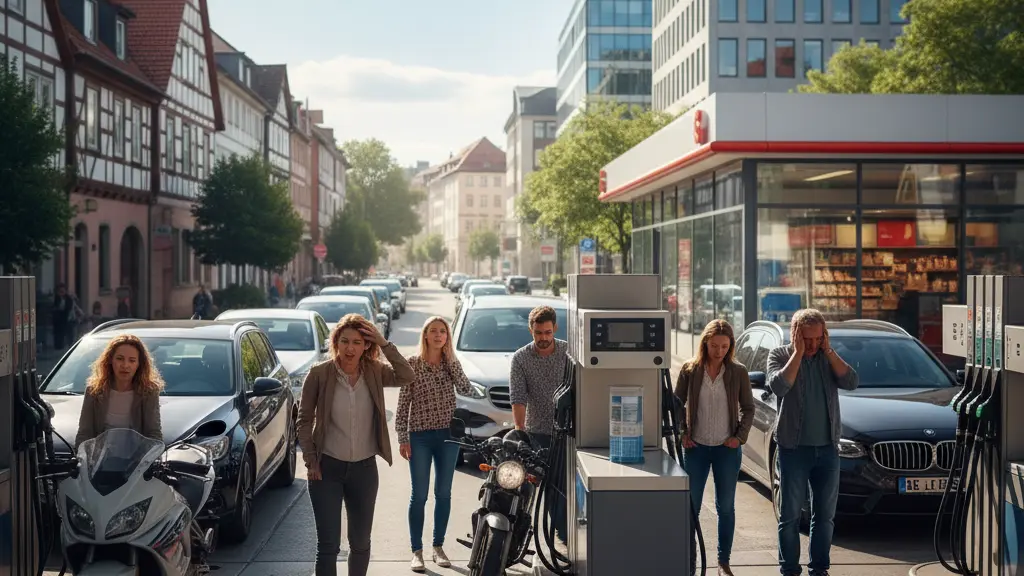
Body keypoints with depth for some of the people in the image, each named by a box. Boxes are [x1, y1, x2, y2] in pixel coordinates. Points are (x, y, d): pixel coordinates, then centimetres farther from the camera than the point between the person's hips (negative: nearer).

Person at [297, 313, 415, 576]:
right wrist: (310, 460, -7)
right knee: (328, 545, -2)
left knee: (360, 543, 15)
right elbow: (304, 419, -3)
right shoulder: (319, 374, -9)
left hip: (365, 469, 3)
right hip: (327, 468, -3)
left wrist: (385, 344, -21)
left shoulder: (374, 372, -2)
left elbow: (407, 377, -18)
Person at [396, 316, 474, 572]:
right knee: (419, 496, 0)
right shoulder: (412, 364, -3)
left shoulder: (451, 363, 6)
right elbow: (403, 403, -3)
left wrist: (451, 359, -9)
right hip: (420, 437, -3)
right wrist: (402, 437, -8)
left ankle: (439, 547, 21)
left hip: (448, 435, 3)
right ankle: (417, 551, 8)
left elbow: (466, 390, -9)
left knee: (444, 494, 9)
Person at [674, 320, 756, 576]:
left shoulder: (738, 372, -3)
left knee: (726, 507, 8)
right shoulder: (690, 370, -3)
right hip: (696, 448, 0)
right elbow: (676, 404, 5)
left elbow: (748, 408, 5)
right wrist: (682, 433, -4)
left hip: (727, 449, 0)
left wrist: (740, 436, -5)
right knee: (690, 506, 2)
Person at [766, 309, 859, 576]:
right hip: (794, 447, -3)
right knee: (790, 514, 2)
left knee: (825, 514, 9)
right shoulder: (779, 355, -2)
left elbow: (851, 382, -9)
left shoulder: (829, 357, 8)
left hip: (827, 448, 4)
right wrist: (798, 352, -17)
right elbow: (779, 386, -22)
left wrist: (828, 350, -10)